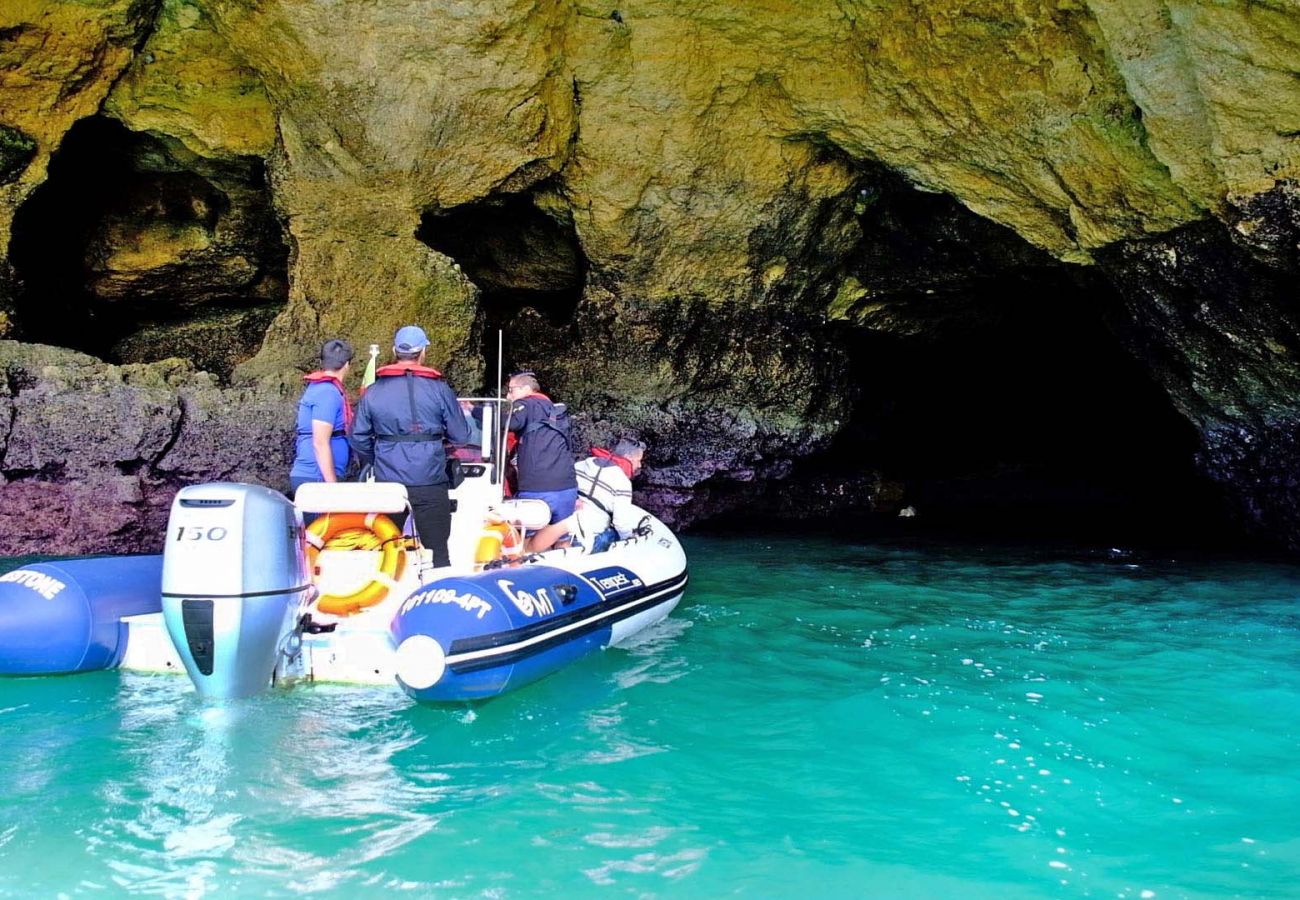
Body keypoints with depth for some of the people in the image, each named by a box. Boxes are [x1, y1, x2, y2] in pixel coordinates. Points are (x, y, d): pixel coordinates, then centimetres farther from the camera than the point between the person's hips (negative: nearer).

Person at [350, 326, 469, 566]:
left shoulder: (373, 392, 3)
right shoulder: (439, 389, -4)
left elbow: (358, 439, 6)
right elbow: (460, 436, -1)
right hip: (430, 484, -2)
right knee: (437, 553, 4)